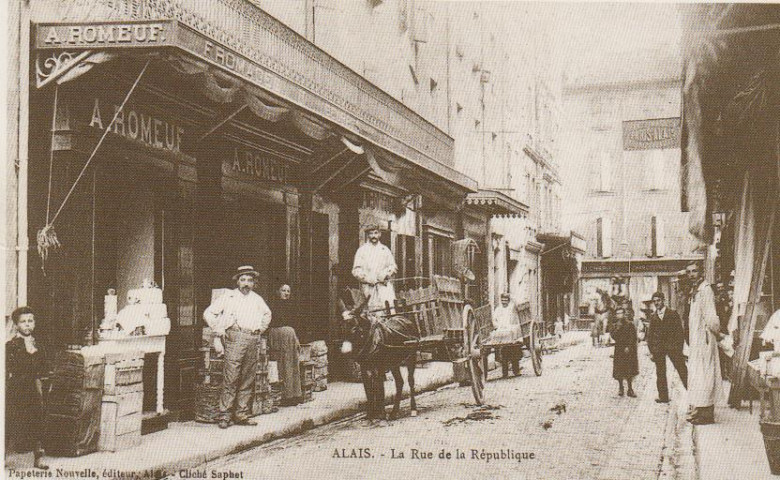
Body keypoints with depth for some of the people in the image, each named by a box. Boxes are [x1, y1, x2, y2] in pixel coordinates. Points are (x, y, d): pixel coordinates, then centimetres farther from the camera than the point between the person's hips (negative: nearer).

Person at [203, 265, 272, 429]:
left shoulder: (257, 299, 21)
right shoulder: (228, 297, 7)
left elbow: (267, 314, 39)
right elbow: (208, 313, 7)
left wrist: (261, 328, 25)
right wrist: (219, 331, 1)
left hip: (253, 340, 5)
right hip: (235, 338, -5)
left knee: (248, 380, 4)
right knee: (231, 378, -11)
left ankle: (241, 415, 10)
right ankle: (224, 415, -7)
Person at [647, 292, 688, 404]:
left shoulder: (673, 314, 3)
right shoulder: (653, 316, 12)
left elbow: (680, 331, 0)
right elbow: (650, 334, 12)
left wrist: (679, 348, -9)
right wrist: (651, 351, 5)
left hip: (673, 346, -3)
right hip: (658, 348, 3)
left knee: (682, 370, -3)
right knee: (660, 373, 4)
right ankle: (663, 396, 9)